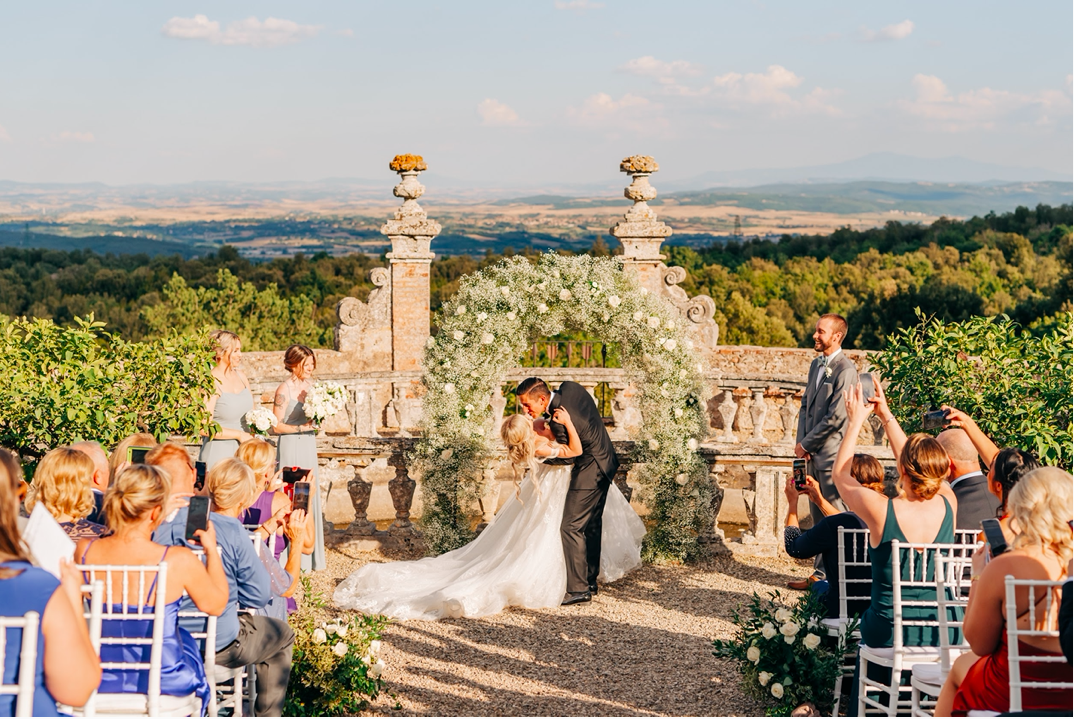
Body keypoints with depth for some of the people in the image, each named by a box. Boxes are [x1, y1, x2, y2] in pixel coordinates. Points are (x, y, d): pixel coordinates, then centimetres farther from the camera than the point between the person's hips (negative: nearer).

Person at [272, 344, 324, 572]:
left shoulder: (310, 386, 10)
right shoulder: (285, 389, -10)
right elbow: (276, 426, -11)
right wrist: (301, 427, -18)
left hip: (309, 446, 7)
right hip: (290, 448, -7)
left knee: (311, 498, 8)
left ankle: (309, 557, 15)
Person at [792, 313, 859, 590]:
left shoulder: (845, 370, -13)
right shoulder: (816, 365, 15)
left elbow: (836, 416, -18)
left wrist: (807, 444, -11)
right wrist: (801, 442, 4)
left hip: (832, 453, -9)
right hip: (812, 453, 9)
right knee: (818, 516, 13)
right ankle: (820, 574, 19)